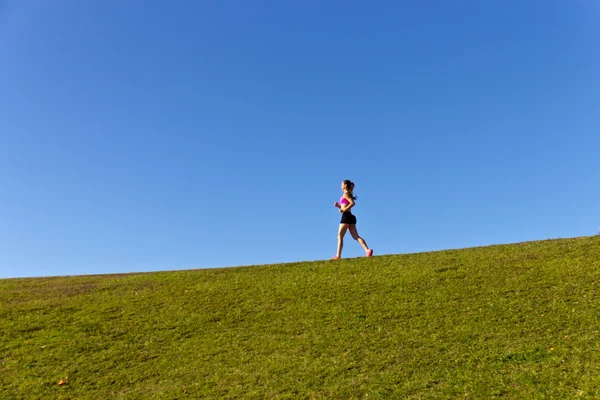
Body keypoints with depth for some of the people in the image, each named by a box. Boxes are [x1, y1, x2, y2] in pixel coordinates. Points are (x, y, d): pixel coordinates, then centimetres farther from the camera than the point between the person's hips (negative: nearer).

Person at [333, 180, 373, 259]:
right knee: (356, 236, -1)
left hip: (346, 216, -9)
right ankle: (367, 250, -15)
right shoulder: (348, 194, 22)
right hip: (350, 217, 9)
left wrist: (343, 210, -19)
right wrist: (339, 206, 12)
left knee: (340, 236, -3)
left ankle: (338, 256, -3)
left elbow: (353, 203, -20)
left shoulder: (346, 194, -5)